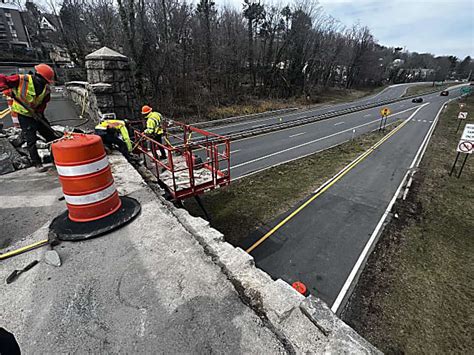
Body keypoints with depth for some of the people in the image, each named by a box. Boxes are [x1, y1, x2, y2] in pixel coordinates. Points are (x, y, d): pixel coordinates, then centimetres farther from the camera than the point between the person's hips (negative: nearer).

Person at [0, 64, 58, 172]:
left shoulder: (46, 89, -3)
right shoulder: (21, 79, -16)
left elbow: (44, 103, 2)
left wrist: (39, 112, -13)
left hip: (37, 114, 5)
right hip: (24, 114, -5)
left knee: (51, 135, 8)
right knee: (31, 140, -5)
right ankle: (37, 163, 2)